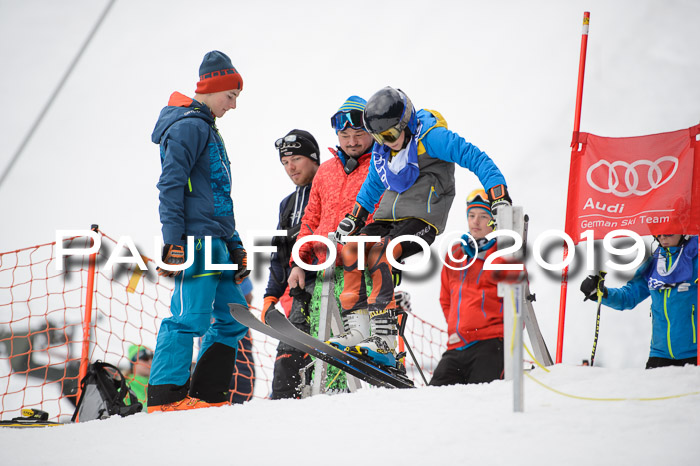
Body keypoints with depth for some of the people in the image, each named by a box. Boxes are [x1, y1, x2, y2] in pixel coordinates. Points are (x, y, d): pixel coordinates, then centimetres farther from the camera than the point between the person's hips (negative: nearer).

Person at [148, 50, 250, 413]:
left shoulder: (207, 130, 25)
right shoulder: (188, 126, -6)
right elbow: (171, 185, -14)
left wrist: (234, 245, 26)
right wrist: (173, 241, -21)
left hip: (216, 243, 10)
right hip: (195, 239, -10)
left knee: (234, 316, 7)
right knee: (191, 317, -14)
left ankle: (207, 395, 7)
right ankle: (165, 396, -14)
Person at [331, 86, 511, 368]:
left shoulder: (429, 136, -13)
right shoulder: (381, 149, 11)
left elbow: (476, 159, -16)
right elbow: (373, 185, 30)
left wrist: (499, 197, -25)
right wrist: (353, 219, 25)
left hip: (423, 218, -8)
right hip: (389, 215, 8)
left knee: (378, 255, -29)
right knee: (351, 249, -16)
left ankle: (384, 340, -31)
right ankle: (359, 330, -18)